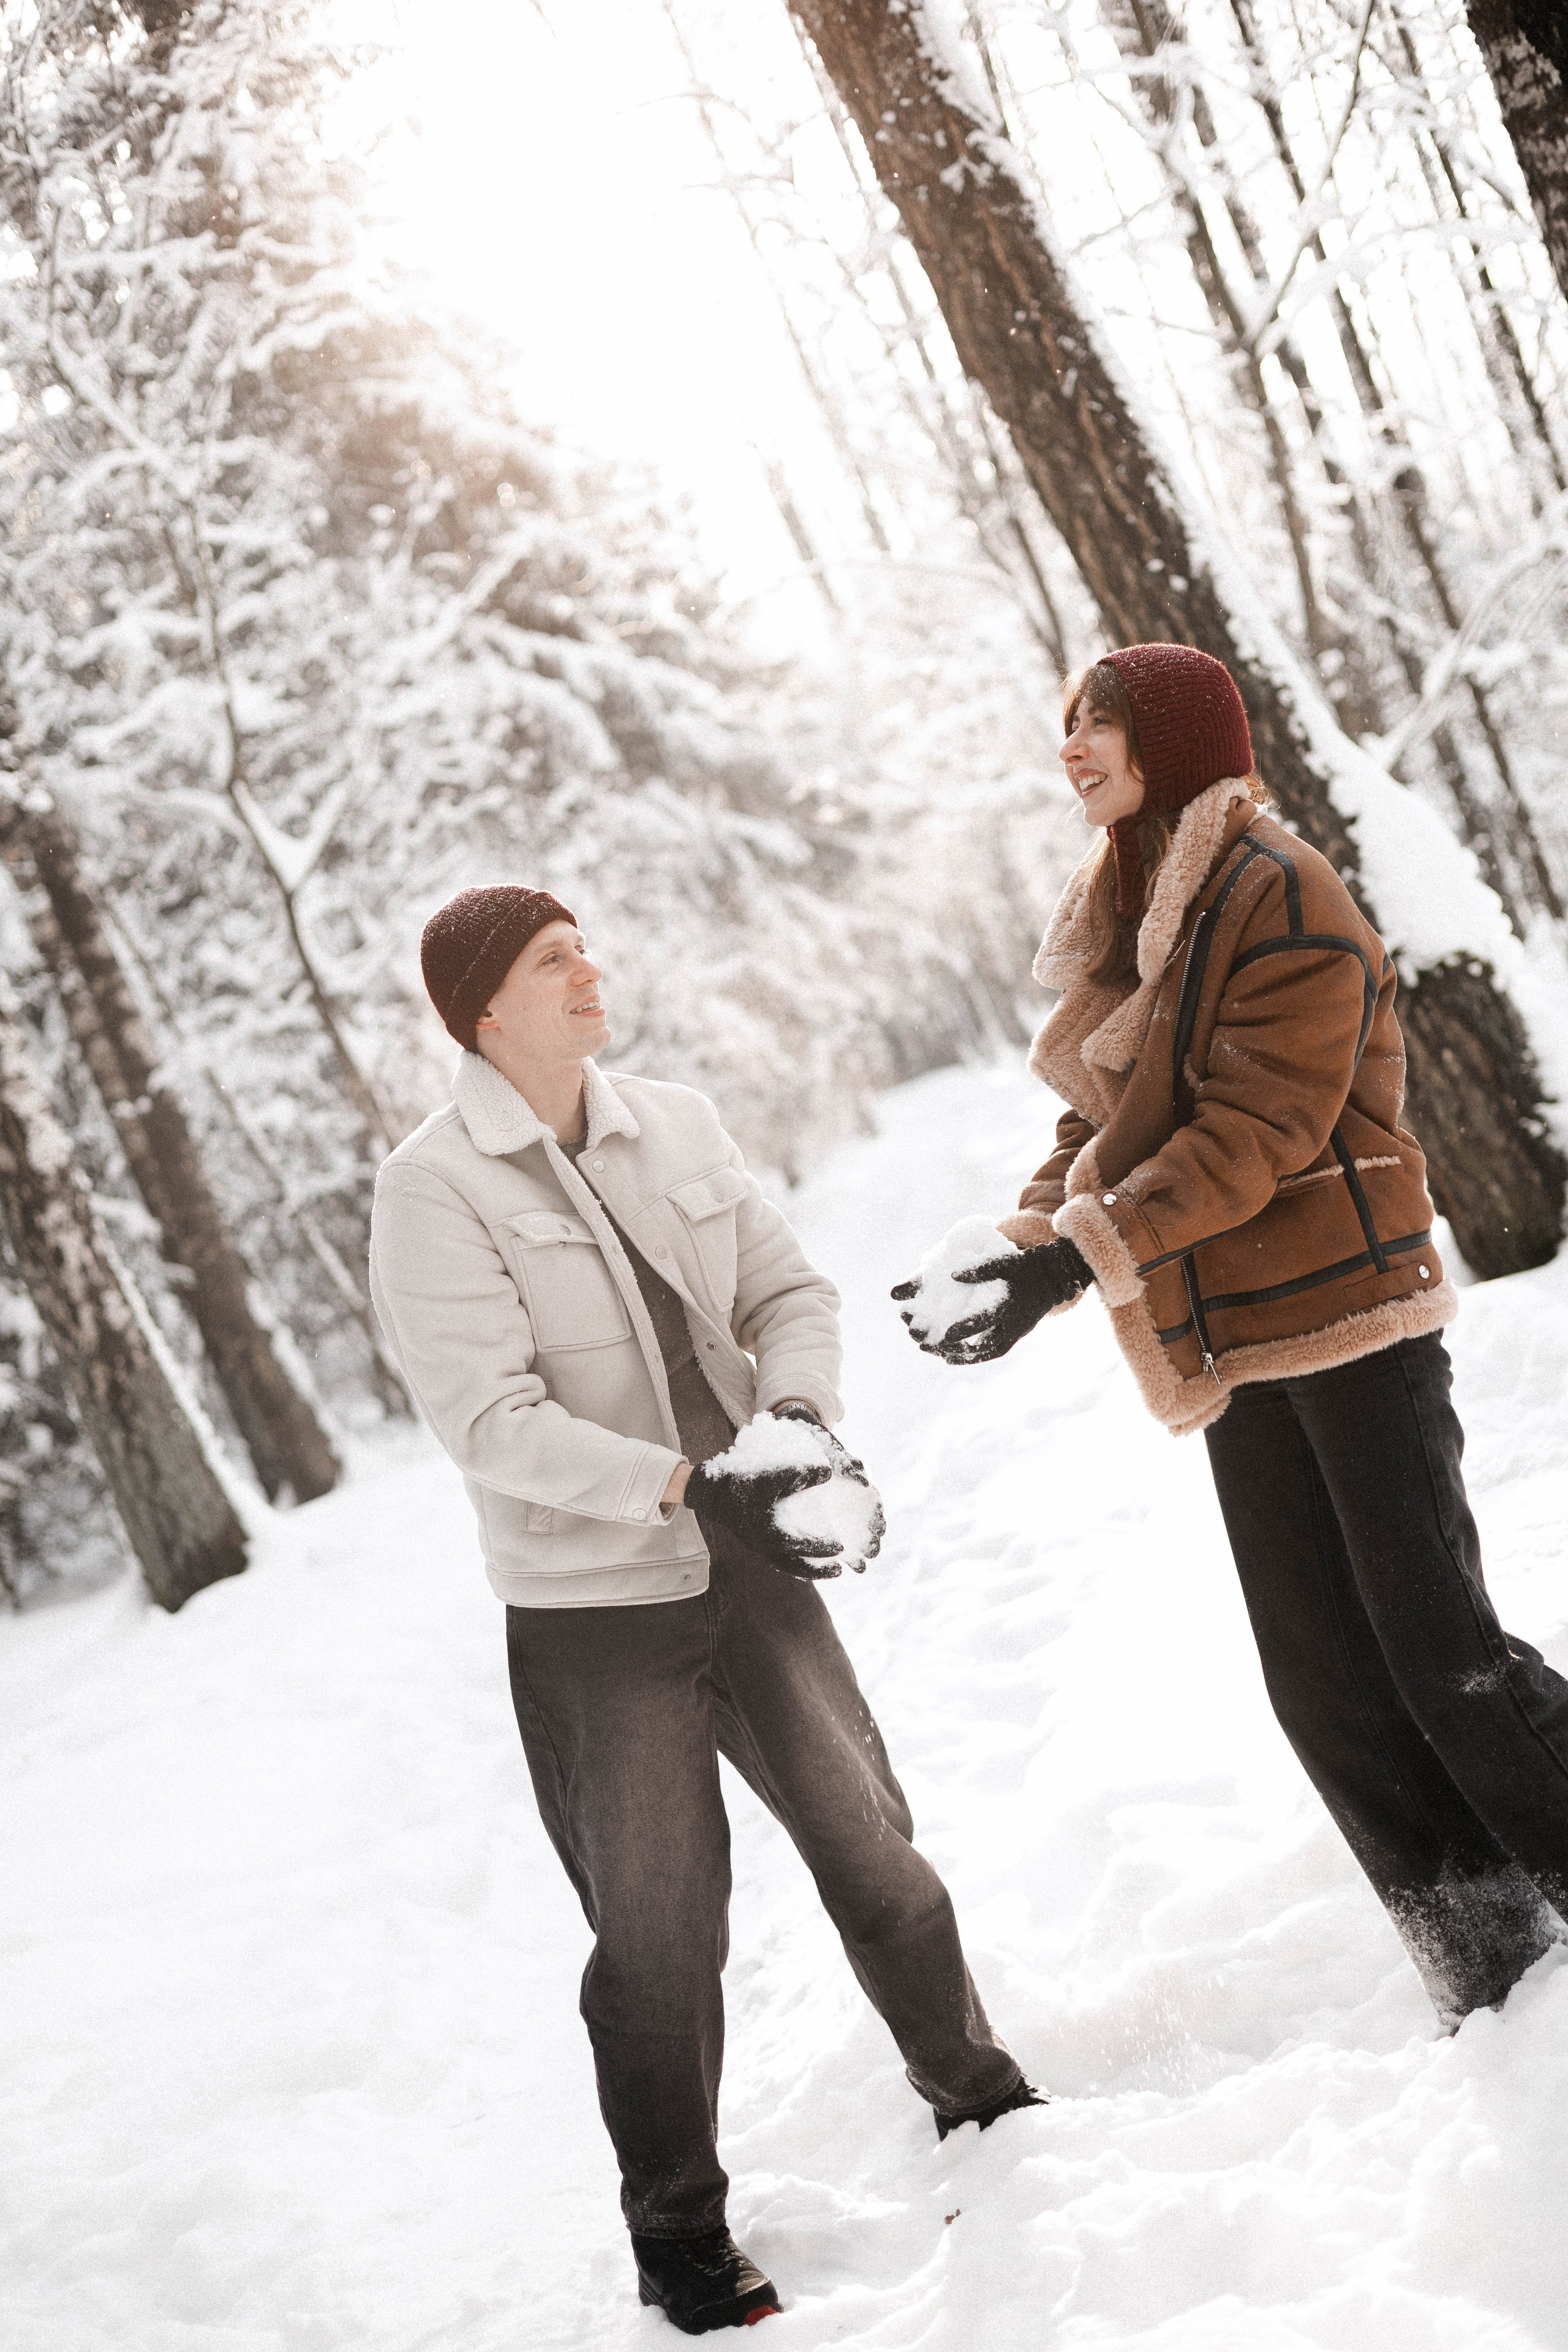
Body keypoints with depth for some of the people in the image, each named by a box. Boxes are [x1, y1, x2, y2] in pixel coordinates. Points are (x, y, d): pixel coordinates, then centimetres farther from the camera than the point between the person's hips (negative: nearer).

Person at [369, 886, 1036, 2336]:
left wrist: (796, 1410, -15)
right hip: (592, 1610, -5)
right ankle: (680, 2243, 23)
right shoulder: (434, 1194, -13)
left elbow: (789, 1290, 7)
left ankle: (982, 2105, 37)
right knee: (661, 1934, 4)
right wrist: (686, 1484, -28)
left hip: (750, 1570, 5)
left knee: (873, 1849, 15)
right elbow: (492, 1421, -20)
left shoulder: (678, 1128, 4)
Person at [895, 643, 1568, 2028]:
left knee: (1439, 1650, -9)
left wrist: (1080, 1252, -27)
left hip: (1347, 1315, -8)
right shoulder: (1125, 917, 16)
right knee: (1325, 1682, 6)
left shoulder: (1280, 896, -11)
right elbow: (1106, 1133, 13)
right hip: (1236, 1347, 8)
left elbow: (1262, 1125, -21)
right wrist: (1018, 1248, -4)